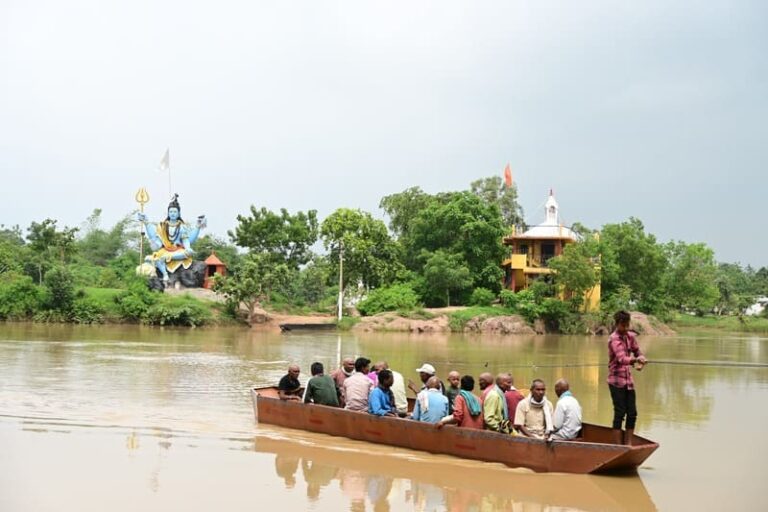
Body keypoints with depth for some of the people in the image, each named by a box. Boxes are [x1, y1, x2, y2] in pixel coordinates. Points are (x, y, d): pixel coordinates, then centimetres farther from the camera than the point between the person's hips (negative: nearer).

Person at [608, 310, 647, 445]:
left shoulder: (630, 336, 7)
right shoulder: (614, 339, -15)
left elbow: (637, 352, 13)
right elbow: (622, 359, -29)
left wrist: (641, 361, -10)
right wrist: (636, 359, -47)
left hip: (628, 380, 7)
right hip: (616, 381, -7)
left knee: (632, 414, 7)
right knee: (619, 413, -7)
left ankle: (628, 444, 16)